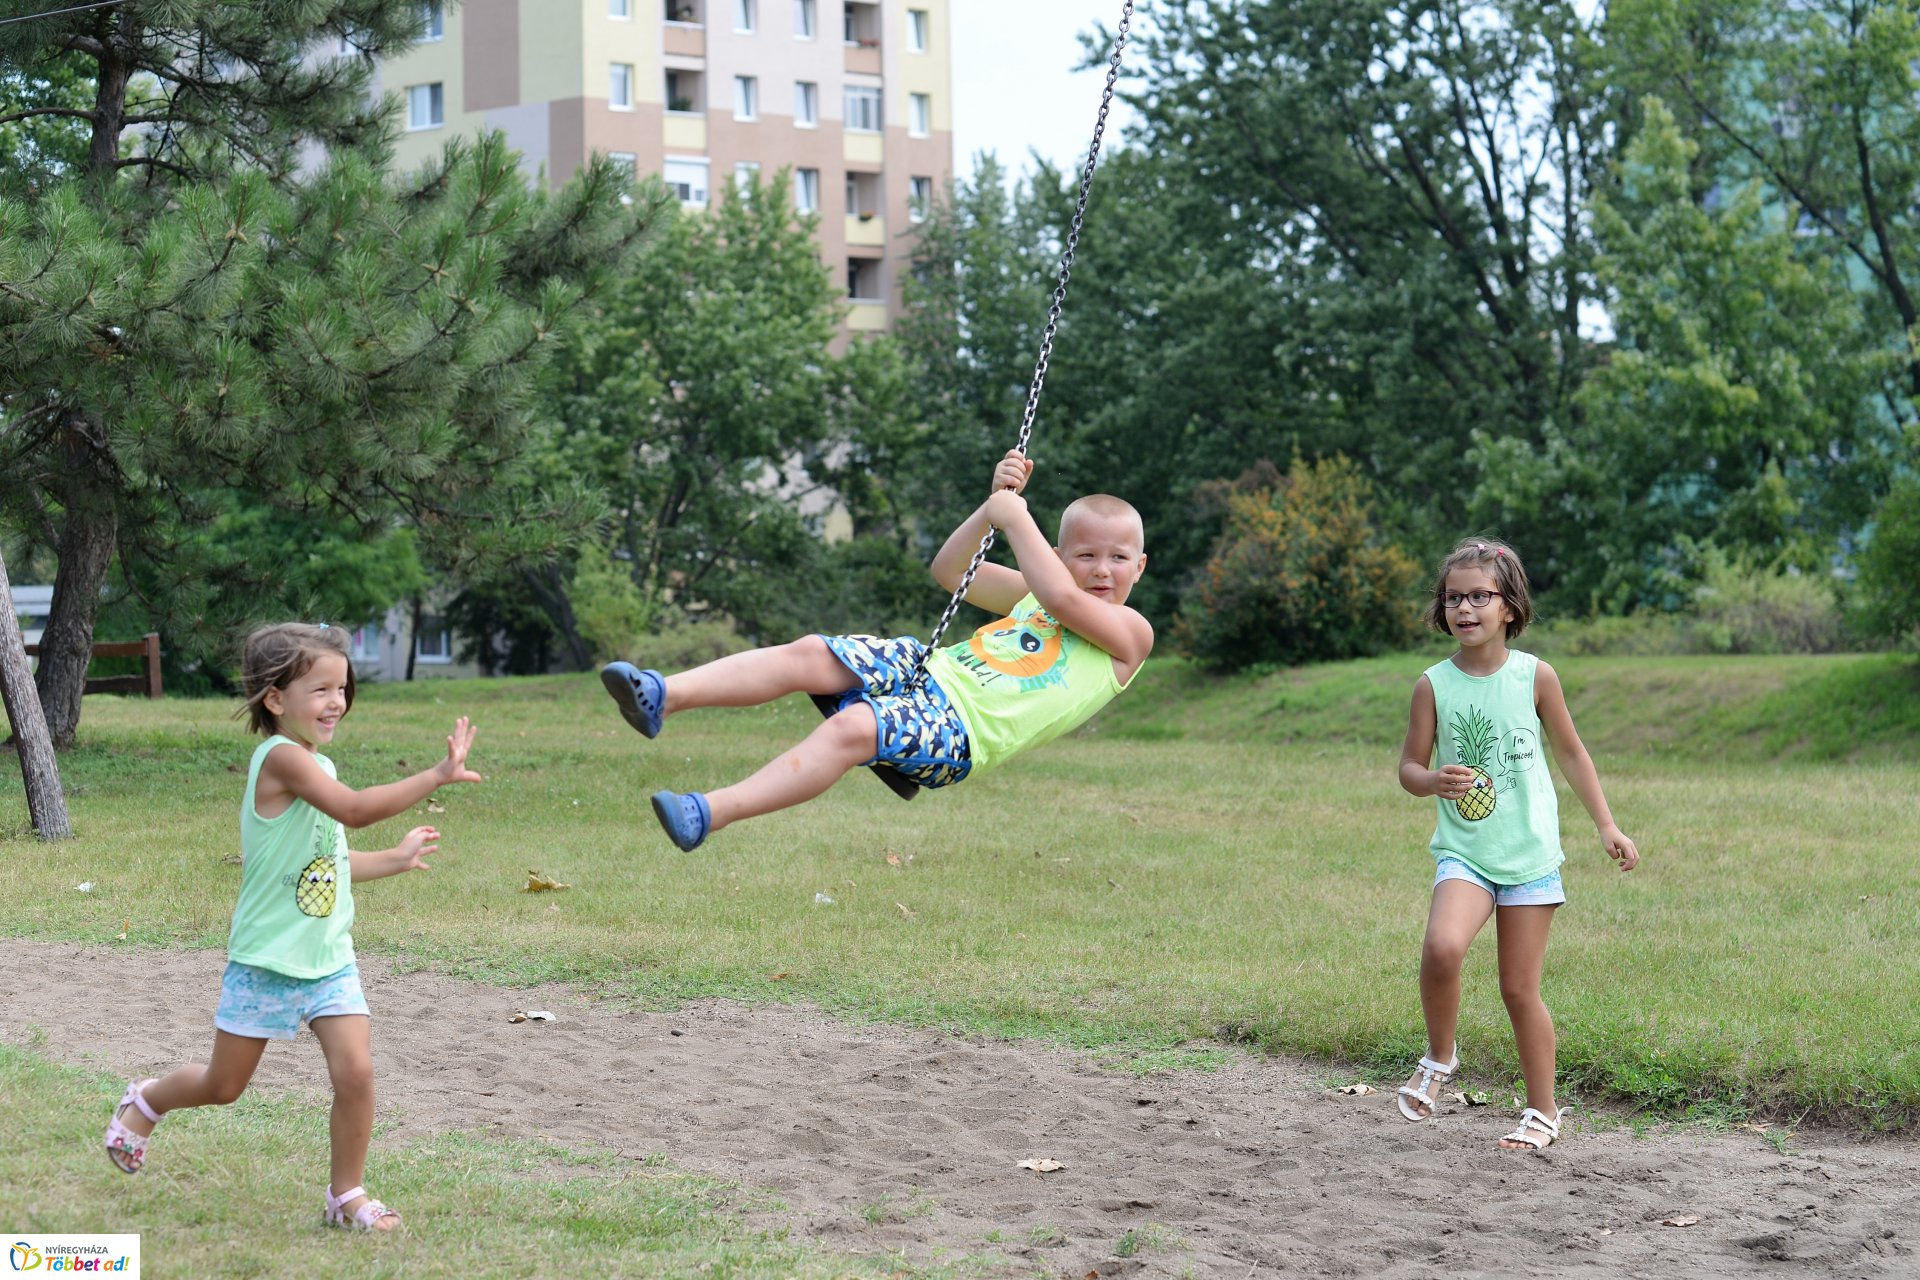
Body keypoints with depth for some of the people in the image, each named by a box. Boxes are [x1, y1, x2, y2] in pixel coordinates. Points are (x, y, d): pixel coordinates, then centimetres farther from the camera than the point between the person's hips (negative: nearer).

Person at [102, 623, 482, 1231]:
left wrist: (393, 859, 16)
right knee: (224, 1085, 10)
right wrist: (436, 776, -37)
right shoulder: (282, 757, -20)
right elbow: (353, 808, -34)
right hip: (266, 959, -7)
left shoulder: (316, 766, 9)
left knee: (355, 1071, -8)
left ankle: (347, 1195, 7)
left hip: (330, 959, 7)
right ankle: (146, 1101, 40)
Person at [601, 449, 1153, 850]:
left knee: (851, 727, -34)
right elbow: (951, 571, 24)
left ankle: (708, 815, -42)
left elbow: (1063, 599, -14)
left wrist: (1018, 520, -7)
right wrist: (994, 505, 12)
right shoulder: (1032, 594, 26)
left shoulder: (1129, 632, 4)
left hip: (962, 730, -7)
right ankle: (663, 696, -33)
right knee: (810, 653, -20)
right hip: (925, 669, 7)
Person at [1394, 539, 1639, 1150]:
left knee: (1520, 988, 3)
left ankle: (1543, 1111, 20)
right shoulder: (1434, 685, -2)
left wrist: (1607, 826, 7)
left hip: (1529, 853, 0)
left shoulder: (1534, 676, -2)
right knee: (1442, 947, -27)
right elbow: (1409, 767, 4)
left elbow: (1571, 753, 10)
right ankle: (1439, 1058, -1)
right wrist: (1434, 781, -19)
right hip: (1464, 850, 0)